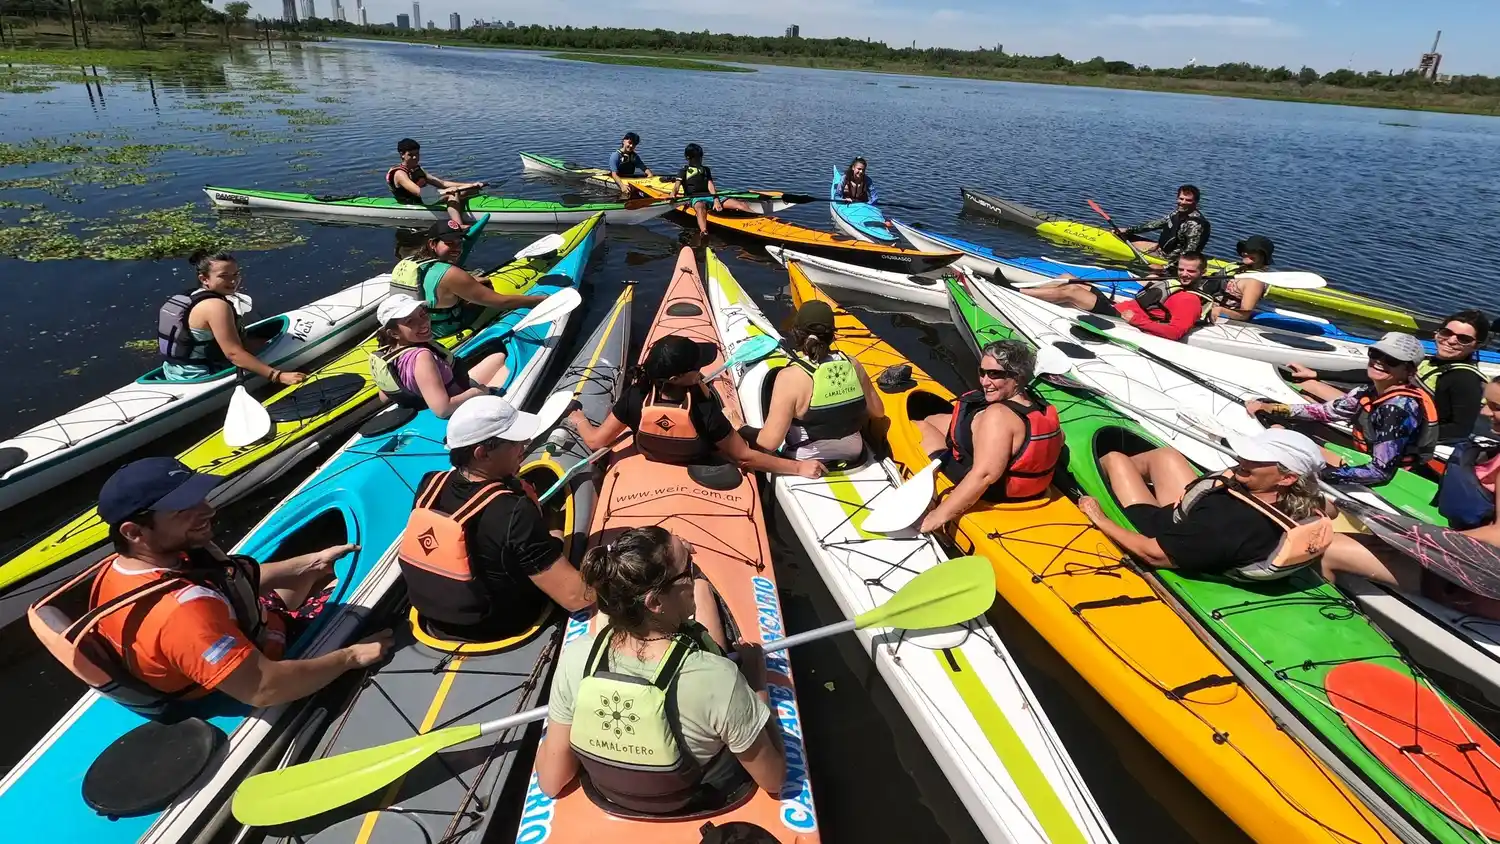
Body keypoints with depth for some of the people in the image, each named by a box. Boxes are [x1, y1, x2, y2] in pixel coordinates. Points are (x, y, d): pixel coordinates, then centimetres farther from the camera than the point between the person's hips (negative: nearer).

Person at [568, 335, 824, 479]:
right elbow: (745, 457, -31)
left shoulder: (635, 397, -33)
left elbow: (595, 441, -20)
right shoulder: (705, 412, -41)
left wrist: (578, 419, 2)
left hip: (652, 461, 3)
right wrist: (798, 466, -25)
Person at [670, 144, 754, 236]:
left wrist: (716, 200, -7)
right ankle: (704, 232, -70)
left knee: (739, 204, -16)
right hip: (695, 197, -4)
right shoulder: (684, 170, 17)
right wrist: (673, 195, -23)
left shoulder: (706, 169, 28)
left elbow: (710, 185, 12)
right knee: (700, 207, -44)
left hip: (710, 196, 5)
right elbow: (677, 186, 1)